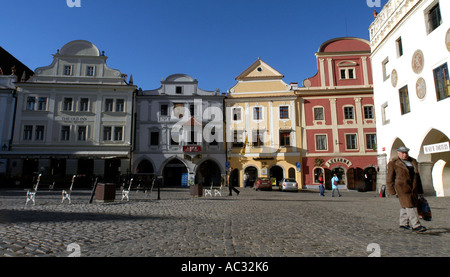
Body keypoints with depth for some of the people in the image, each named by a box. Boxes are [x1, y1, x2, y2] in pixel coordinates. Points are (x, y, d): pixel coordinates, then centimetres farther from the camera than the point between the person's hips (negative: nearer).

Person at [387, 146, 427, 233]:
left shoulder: (413, 161, 14)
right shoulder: (393, 163, -3)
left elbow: (417, 176, 18)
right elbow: (389, 178, -3)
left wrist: (420, 190, 16)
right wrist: (392, 191, -7)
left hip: (413, 188, 6)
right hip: (402, 187, -6)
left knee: (405, 206, 11)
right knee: (409, 206, -10)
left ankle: (403, 224, 21)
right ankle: (416, 226, -12)